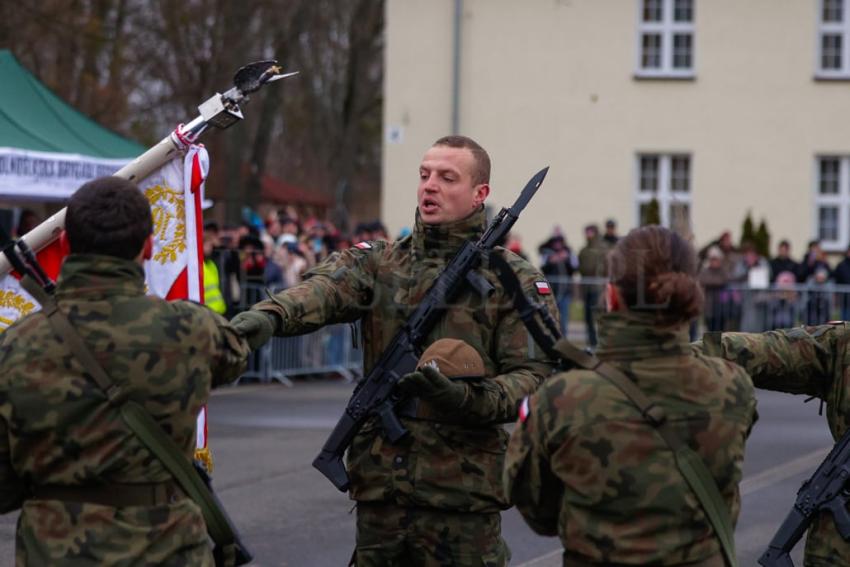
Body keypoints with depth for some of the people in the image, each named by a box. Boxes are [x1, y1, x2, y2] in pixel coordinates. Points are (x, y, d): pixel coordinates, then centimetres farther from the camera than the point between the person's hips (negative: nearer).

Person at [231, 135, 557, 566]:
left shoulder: (515, 281, 1)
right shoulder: (377, 262, 8)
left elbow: (535, 373, -5)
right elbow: (322, 290, -13)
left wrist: (471, 399, -24)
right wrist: (269, 316, -36)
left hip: (463, 493, -3)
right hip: (380, 486, 3)